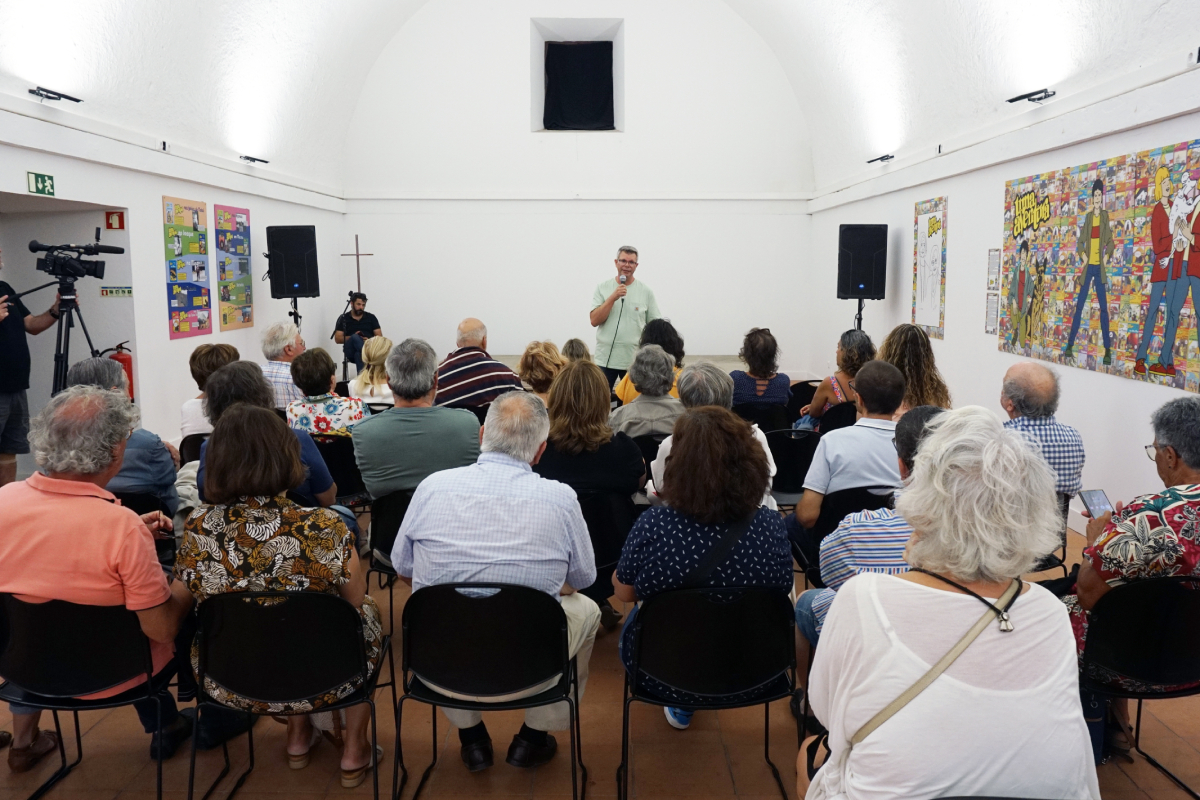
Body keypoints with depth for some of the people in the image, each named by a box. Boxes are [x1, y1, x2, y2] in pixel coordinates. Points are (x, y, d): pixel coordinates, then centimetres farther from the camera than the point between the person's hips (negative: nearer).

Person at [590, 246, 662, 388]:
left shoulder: (645, 291, 4)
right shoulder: (602, 288, 5)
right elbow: (594, 321, -5)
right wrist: (613, 297, -13)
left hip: (635, 361, 0)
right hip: (605, 360, 0)